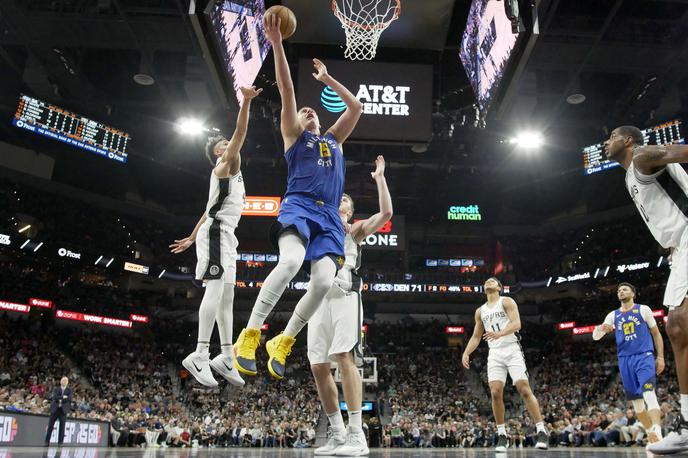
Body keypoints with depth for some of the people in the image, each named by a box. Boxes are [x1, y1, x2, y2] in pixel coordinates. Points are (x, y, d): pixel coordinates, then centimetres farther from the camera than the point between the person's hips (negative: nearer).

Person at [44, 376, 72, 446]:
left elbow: (69, 398, -7)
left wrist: (59, 399, -8)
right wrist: (63, 397, -15)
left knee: (62, 426, -3)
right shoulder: (56, 389, 10)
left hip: (63, 410, -1)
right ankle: (47, 441, 12)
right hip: (55, 409, 1)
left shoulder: (69, 390, 8)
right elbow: (54, 397, -7)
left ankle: (60, 442, 2)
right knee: (50, 425, 3)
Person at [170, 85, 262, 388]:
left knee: (227, 296, 6)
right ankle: (200, 356, -21)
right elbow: (240, 133, -13)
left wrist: (192, 238, 33)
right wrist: (246, 102, -20)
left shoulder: (229, 172, 28)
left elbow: (209, 210, 30)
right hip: (216, 232, -10)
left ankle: (226, 357, 8)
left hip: (224, 236, 10)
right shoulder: (225, 165, 4)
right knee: (215, 290, -18)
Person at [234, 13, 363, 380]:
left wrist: (326, 78, 36)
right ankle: (250, 334, -23)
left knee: (324, 281, -18)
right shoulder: (293, 135, 20)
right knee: (291, 260, -34)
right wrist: (277, 44, 1)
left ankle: (283, 342, 1)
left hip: (329, 216, 4)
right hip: (298, 206, -4)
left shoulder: (334, 139, 32)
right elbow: (287, 91, 9)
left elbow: (356, 107, 31)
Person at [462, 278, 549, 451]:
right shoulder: (480, 311, 17)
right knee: (495, 393, -8)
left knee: (525, 390, -10)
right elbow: (476, 337, 20)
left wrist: (500, 333, -31)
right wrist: (466, 353, 4)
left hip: (512, 349, -4)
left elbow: (516, 323, -13)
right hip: (494, 353, 4)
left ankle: (542, 432, -3)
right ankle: (502, 435, 1)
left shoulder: (507, 302, 2)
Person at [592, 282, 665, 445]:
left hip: (644, 357, -4)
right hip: (625, 360, 4)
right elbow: (595, 336, 6)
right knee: (636, 401, 6)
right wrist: (601, 328, -18)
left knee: (649, 394, -21)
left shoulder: (643, 309, 6)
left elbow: (656, 333, 9)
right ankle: (650, 434, 18)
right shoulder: (613, 315, 13)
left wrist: (660, 357, -1)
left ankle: (658, 434, -28)